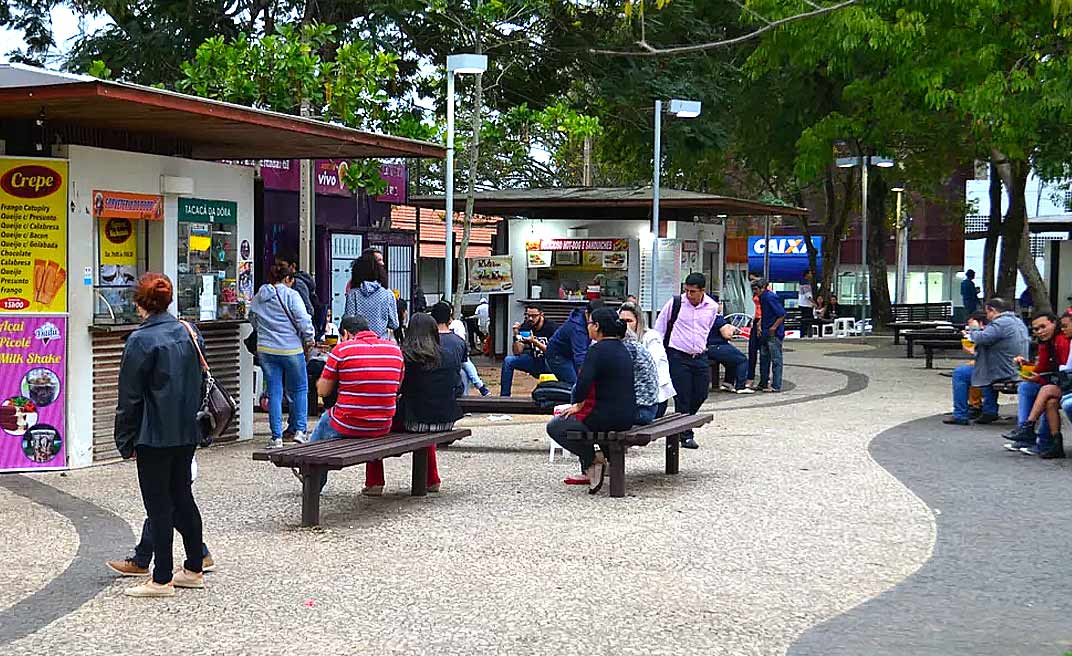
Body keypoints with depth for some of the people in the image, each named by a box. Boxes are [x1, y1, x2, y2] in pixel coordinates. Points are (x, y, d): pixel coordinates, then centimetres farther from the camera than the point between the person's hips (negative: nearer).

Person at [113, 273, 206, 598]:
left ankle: (162, 579, 5)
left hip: (154, 436, -7)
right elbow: (200, 383, 13)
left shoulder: (140, 340, -14)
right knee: (183, 497, 16)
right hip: (187, 432, 7)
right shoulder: (189, 333, 6)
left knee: (158, 504, 0)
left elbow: (130, 397, -11)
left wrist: (125, 441, -4)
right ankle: (194, 568, 24)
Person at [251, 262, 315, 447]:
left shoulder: (258, 298, 8)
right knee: (300, 389, 11)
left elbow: (253, 321, 18)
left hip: (265, 350, 4)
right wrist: (309, 338, 2)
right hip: (291, 349, -4)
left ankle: (276, 436, 5)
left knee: (274, 392, 6)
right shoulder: (290, 295, -8)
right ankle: (299, 429, 5)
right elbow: (303, 320, -12)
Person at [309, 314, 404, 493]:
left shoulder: (341, 349, -9)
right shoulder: (394, 349, 3)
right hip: (383, 427, 3)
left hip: (347, 426, -3)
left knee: (325, 419, 29)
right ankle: (375, 483, 35)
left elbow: (322, 391, -3)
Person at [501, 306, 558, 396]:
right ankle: (504, 397, -4)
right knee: (508, 360, -8)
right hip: (535, 362, 5)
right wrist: (516, 336, -17)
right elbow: (517, 352, -1)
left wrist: (534, 342, -28)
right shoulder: (525, 328, 1)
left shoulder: (551, 327, -13)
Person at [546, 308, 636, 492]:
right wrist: (582, 405, 17)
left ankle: (592, 459, 0)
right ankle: (588, 473, 29)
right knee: (578, 419, 34)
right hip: (626, 416, 9)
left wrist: (578, 404, -6)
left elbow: (584, 382, -26)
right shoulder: (622, 348, 13)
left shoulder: (598, 350, -16)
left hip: (606, 417, -9)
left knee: (554, 426, 7)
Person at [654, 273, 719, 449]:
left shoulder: (712, 307, 2)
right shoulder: (675, 303, -8)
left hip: (700, 357, 4)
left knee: (700, 395, 6)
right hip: (678, 356, -4)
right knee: (682, 397, -4)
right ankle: (686, 436, 5)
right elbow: (659, 327, 4)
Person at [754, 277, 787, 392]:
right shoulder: (762, 298, 12)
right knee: (764, 358, 15)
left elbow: (782, 314, -22)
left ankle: (776, 386, -3)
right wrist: (760, 326, 15)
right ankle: (763, 383, 24)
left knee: (776, 359, -5)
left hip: (774, 334, -10)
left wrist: (774, 328, -18)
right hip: (766, 333, 10)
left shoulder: (771, 297, -18)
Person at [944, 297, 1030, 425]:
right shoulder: (1018, 322, 13)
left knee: (959, 373, -1)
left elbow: (983, 338, -29)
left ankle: (960, 416, 2)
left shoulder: (1001, 323, -19)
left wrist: (973, 332, -7)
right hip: (1017, 369, 10)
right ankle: (990, 412, 33)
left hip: (1003, 373, -10)